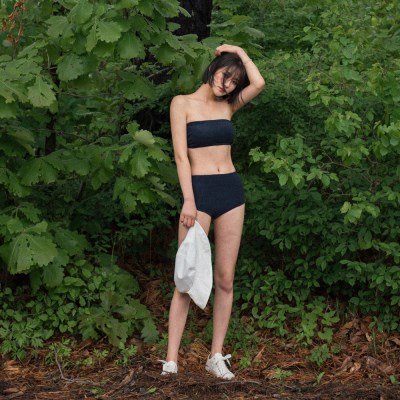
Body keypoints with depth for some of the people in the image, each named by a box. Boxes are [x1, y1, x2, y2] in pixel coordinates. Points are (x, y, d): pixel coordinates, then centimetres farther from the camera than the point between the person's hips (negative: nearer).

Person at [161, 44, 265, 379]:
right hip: (199, 191, -5)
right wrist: (189, 200, -16)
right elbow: (181, 154, -8)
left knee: (225, 279, 4)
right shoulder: (183, 103, 1)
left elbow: (258, 83, -4)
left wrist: (239, 51, 9)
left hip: (231, 191, 5)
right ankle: (171, 359, -5)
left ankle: (217, 357, 10)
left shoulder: (228, 106, 13)